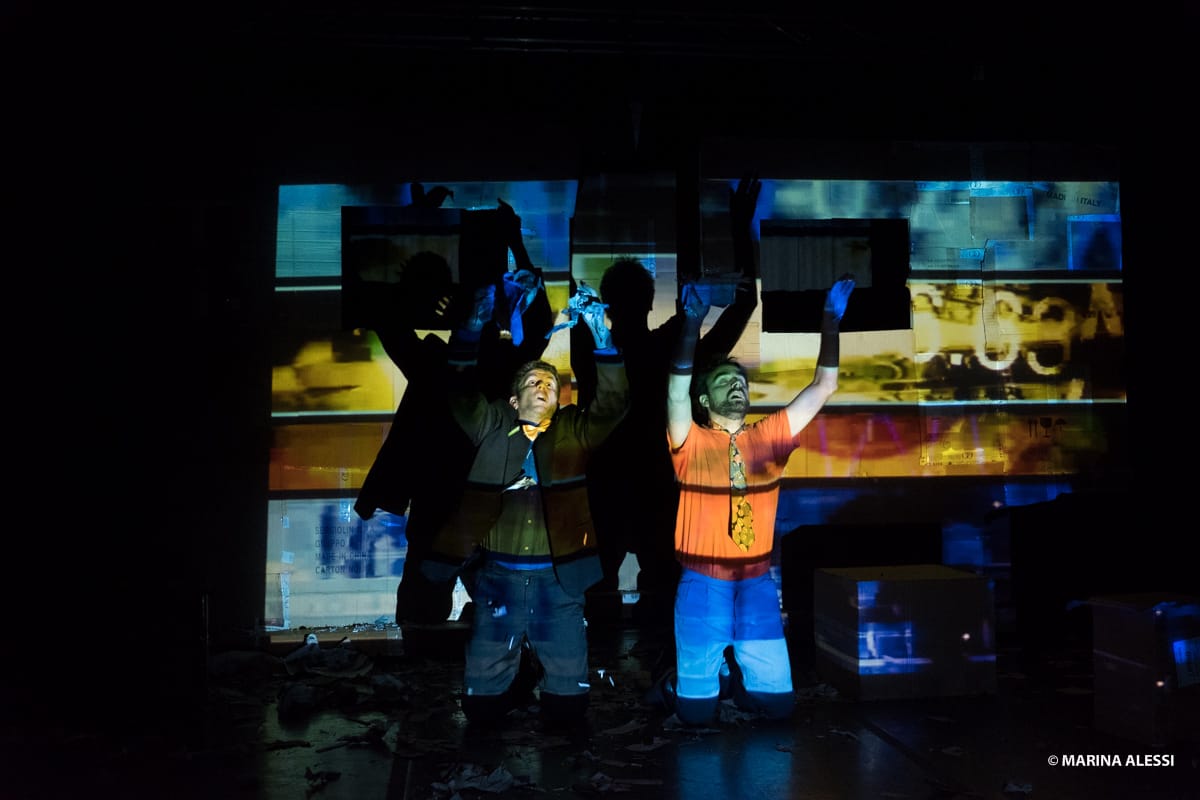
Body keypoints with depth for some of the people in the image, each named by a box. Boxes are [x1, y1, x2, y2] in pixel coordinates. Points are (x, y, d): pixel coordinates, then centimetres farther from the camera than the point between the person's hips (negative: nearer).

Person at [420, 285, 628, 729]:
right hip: (498, 578, 0)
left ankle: (545, 678, 36)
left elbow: (613, 400, -3)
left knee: (567, 708, 4)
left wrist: (601, 335, -13)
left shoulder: (575, 429, 11)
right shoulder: (492, 425, 10)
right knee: (482, 705, 6)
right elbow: (457, 387, 0)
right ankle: (513, 682, 37)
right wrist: (474, 326, -13)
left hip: (558, 580, 0)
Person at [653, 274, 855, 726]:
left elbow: (824, 386, 3)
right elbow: (676, 389, -21)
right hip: (702, 583, -3)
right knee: (696, 711, 1)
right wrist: (693, 324, -28)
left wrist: (832, 318, -3)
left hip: (757, 582, 3)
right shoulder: (691, 442, -3)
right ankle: (681, 681, 33)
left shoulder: (769, 436, 5)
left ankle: (732, 672, 33)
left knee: (777, 702, 5)